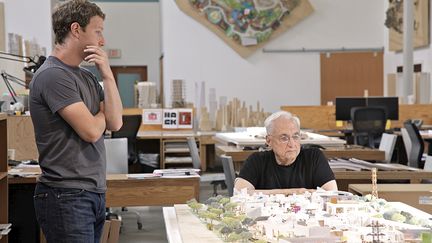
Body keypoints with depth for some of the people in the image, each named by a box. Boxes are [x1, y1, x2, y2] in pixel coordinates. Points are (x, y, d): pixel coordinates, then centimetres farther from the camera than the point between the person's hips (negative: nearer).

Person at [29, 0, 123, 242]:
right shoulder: (52, 75, -13)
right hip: (67, 197, -8)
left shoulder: (87, 77, 14)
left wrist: (107, 73, -1)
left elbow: (115, 123, 5)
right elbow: (91, 130, -17)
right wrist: (102, 113, 6)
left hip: (95, 194, 8)